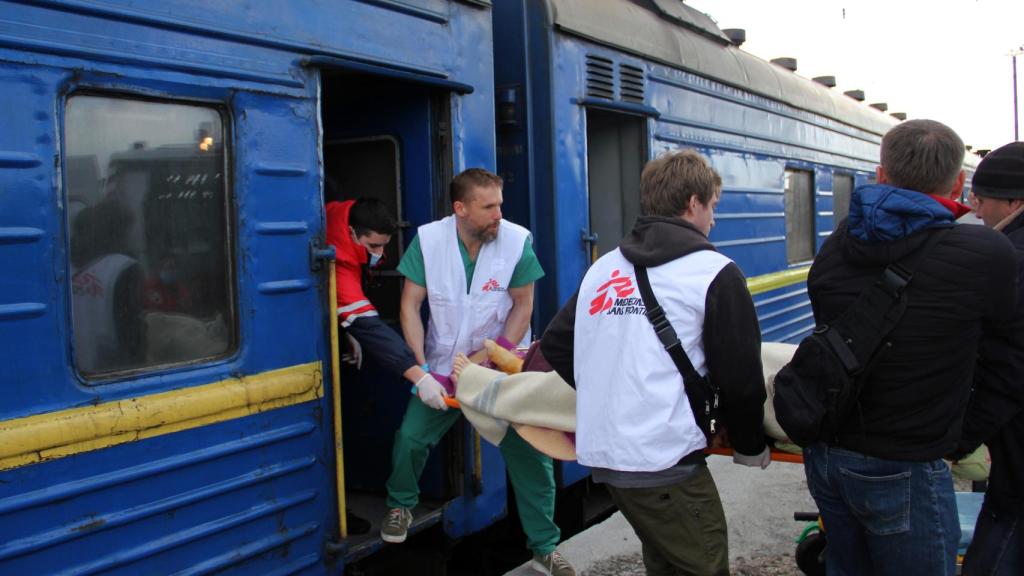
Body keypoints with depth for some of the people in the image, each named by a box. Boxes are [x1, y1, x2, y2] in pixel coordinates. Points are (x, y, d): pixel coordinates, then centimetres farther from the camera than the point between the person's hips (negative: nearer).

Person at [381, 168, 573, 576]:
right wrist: (422, 372, -16)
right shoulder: (428, 240, -13)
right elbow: (410, 305, -9)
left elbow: (522, 307, -8)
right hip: (443, 366, 1)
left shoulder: (518, 241, -16)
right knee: (410, 437, -2)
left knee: (530, 451, -5)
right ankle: (401, 505, 32)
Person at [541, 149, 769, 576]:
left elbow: (555, 345, 14)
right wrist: (750, 446, 10)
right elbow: (740, 377, -6)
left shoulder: (603, 268, 12)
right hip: (664, 460, -7)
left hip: (602, 451, 7)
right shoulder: (714, 273, -6)